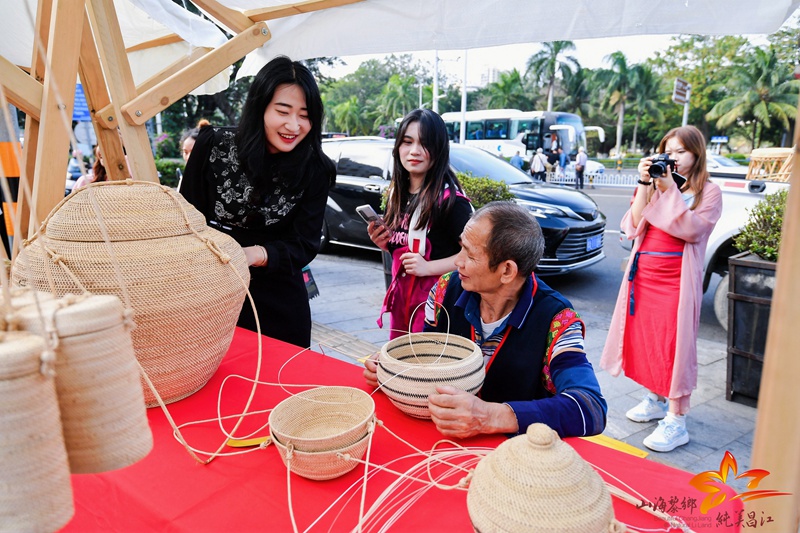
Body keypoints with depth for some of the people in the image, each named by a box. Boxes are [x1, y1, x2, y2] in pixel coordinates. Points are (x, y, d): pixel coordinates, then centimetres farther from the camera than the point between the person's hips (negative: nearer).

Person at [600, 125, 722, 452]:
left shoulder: (709, 192, 1)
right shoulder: (656, 186, 11)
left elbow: (691, 230, -16)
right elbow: (632, 227, 0)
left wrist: (669, 190, -15)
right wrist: (645, 184, -6)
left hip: (677, 278, -5)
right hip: (643, 275, 5)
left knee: (674, 345, -5)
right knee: (645, 338, 11)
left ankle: (676, 420, 3)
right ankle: (655, 399, 30)